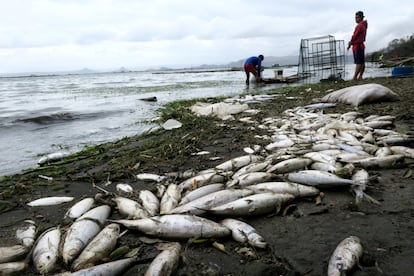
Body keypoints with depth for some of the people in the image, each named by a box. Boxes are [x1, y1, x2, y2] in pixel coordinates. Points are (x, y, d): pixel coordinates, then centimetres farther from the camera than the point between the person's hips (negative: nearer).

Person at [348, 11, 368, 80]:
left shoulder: (359, 26, -13)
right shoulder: (364, 25, 18)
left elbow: (355, 36, -12)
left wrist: (350, 43, 3)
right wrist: (351, 42, 8)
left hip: (357, 46, -10)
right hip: (361, 45, 10)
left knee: (358, 62, -13)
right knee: (362, 62, 7)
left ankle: (355, 77, -14)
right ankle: (360, 76, 10)